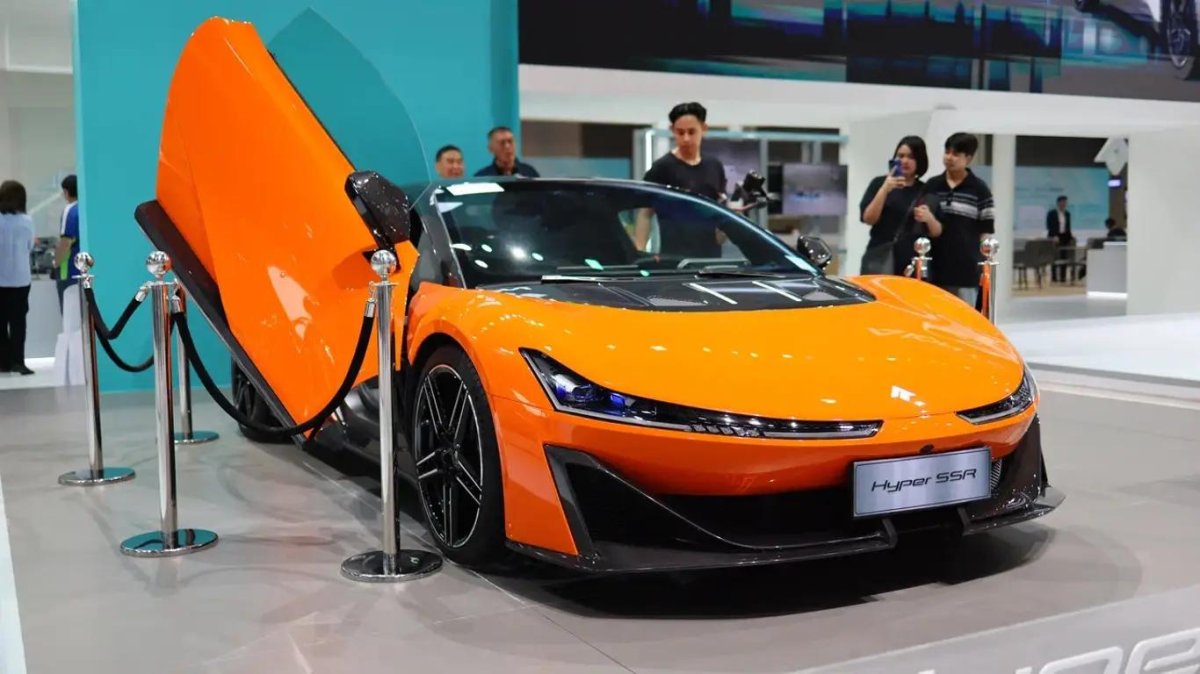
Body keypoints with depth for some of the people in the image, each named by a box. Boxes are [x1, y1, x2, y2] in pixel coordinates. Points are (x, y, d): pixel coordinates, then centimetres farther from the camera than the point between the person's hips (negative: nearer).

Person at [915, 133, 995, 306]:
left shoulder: (979, 189, -1)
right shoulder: (931, 186, 7)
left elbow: (986, 233, 1)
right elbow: (935, 231, 3)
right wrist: (928, 219, -19)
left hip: (967, 272, -3)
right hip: (936, 269, 3)